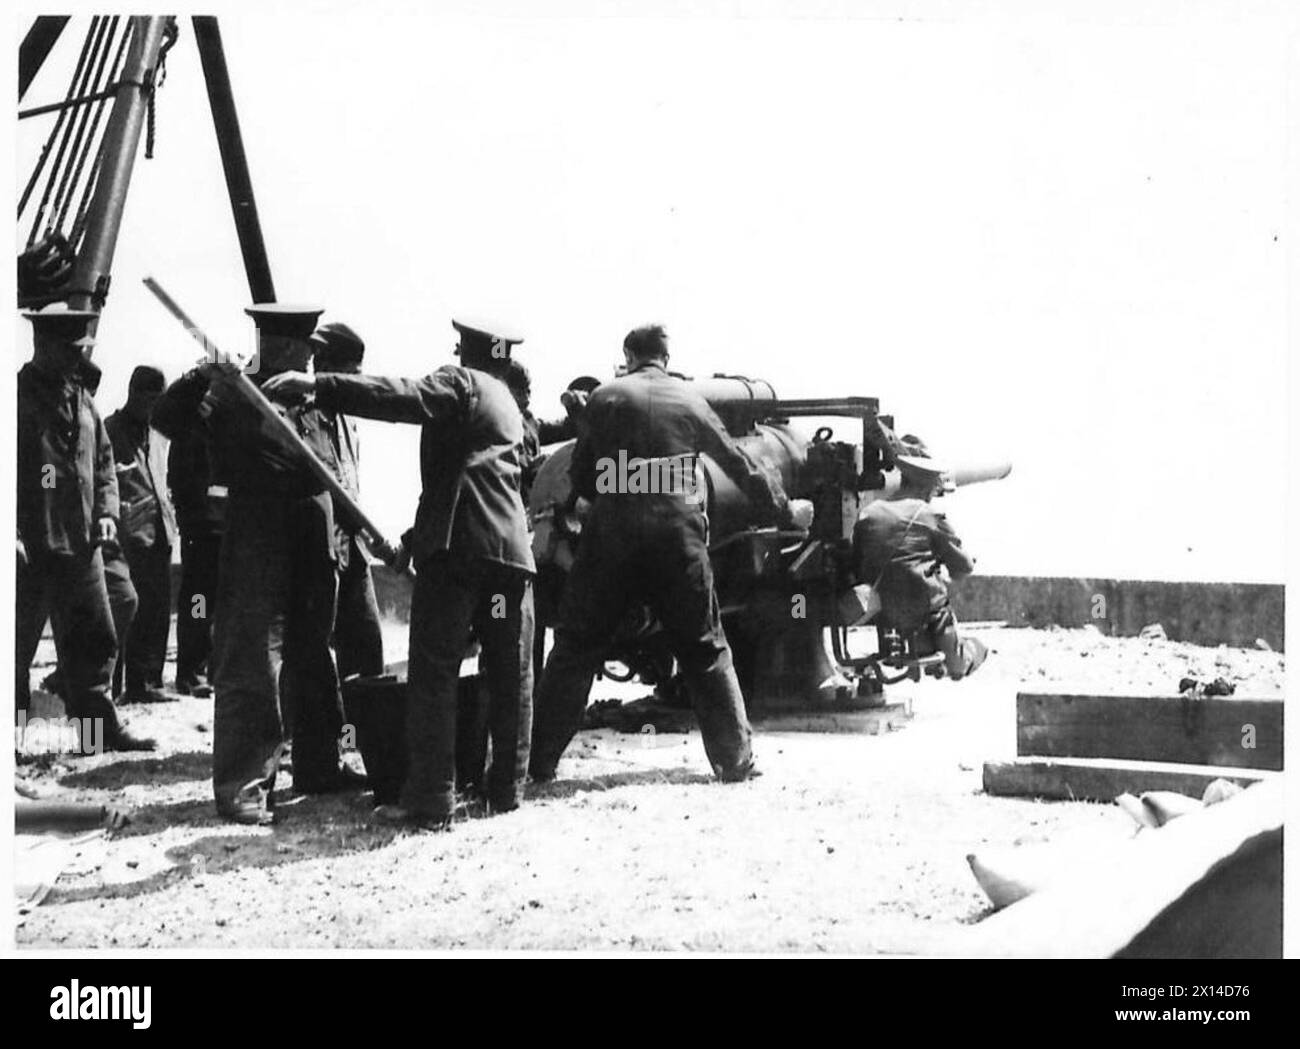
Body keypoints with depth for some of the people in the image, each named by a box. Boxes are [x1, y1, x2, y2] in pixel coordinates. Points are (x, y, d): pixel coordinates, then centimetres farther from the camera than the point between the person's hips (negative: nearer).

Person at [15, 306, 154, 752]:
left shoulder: (82, 399, 13)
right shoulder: (19, 396, -9)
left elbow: (103, 460, 22)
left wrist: (106, 510, 7)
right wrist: (13, 533, -19)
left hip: (81, 544, 7)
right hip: (30, 547, -7)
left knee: (94, 639, 11)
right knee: (17, 640, 1)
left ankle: (100, 724, 21)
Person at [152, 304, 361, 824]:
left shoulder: (314, 402, 13)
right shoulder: (236, 393, -3)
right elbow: (167, 420, -11)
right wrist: (198, 381, -26)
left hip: (313, 549, 6)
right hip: (254, 545, -6)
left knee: (315, 661, 15)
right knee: (250, 665, -8)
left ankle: (318, 765, 28)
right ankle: (242, 786, -4)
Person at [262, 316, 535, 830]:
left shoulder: (459, 382, 0)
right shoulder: (507, 404, 24)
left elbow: (403, 397, -18)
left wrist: (318, 385, -24)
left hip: (454, 542, -7)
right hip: (510, 548, 7)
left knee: (434, 672, -5)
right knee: (510, 674, 10)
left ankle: (430, 800, -7)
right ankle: (508, 789, 16)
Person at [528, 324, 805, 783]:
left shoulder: (605, 399, 6)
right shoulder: (689, 400, 9)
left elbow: (580, 476, 7)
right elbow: (739, 465, 15)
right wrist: (784, 510, 27)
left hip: (612, 534, -1)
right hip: (678, 534, 1)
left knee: (575, 648, 6)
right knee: (706, 650, 11)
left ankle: (538, 761, 6)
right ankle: (735, 758, 11)